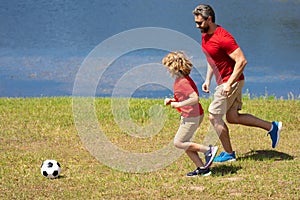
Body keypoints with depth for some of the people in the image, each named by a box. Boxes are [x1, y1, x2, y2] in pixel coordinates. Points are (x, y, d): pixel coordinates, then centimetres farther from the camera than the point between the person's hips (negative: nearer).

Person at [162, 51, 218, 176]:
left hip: (192, 117, -10)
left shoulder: (182, 82, -21)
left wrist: (178, 104, -21)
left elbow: (195, 98, -28)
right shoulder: (182, 79, 11)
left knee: (178, 143, -5)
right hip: (189, 116, 10)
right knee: (184, 144, 13)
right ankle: (202, 168, 14)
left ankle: (208, 150, -4)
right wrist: (171, 101, 10)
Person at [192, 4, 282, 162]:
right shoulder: (205, 36, 6)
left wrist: (229, 84, -27)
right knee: (232, 117, 14)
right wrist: (207, 80, 13)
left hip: (231, 81, -10)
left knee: (214, 117, -4)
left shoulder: (222, 37, -24)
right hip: (222, 81, 10)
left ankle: (228, 154, 10)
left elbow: (241, 61, -25)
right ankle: (272, 127, 22)